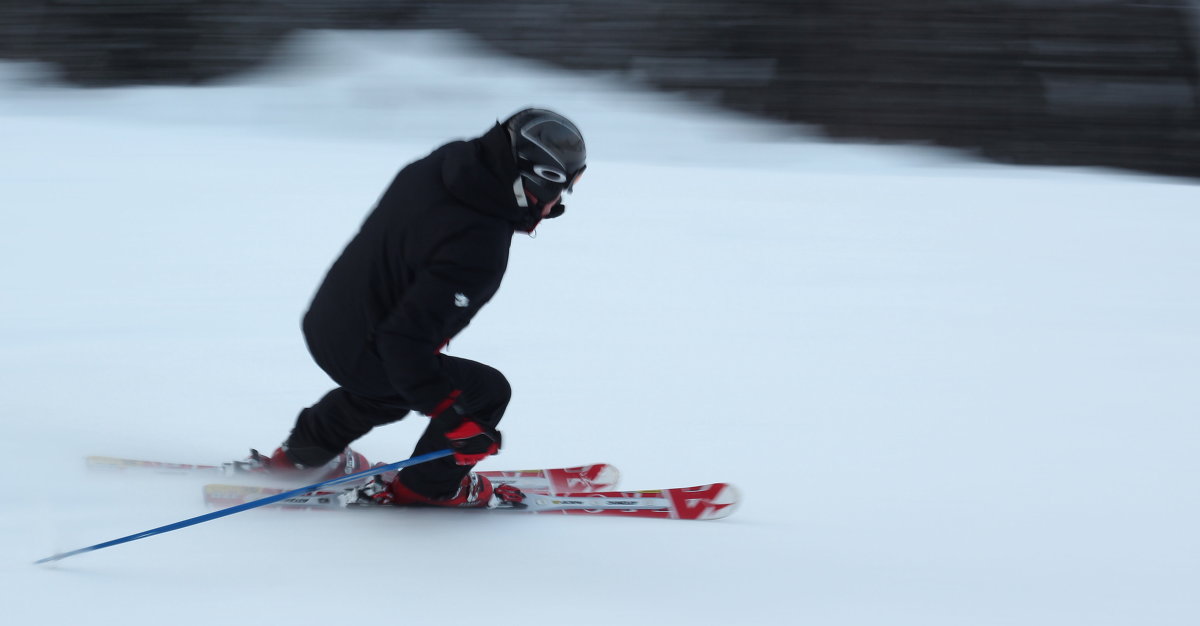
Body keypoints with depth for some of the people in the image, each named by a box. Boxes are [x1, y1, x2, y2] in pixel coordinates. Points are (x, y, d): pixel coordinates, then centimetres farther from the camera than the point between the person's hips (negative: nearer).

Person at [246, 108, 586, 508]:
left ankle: (305, 452, 55)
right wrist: (452, 415, -29)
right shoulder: (477, 251, -35)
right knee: (487, 391, 5)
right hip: (361, 355, -8)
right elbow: (405, 340, -35)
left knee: (388, 385, 37)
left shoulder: (445, 162, -10)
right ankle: (427, 486, 24)